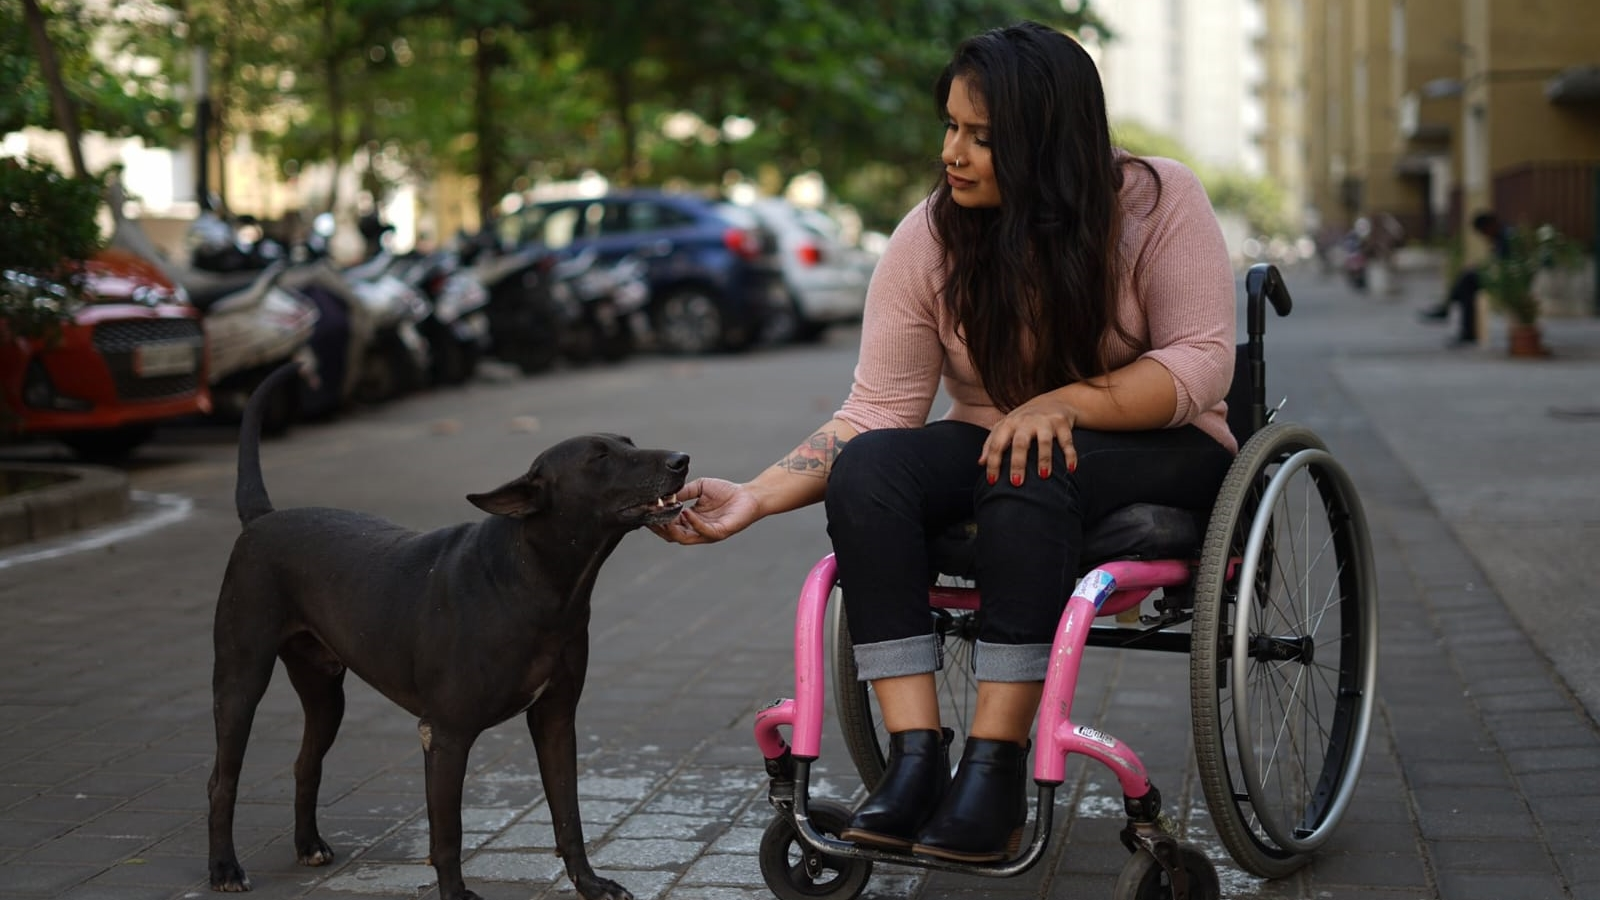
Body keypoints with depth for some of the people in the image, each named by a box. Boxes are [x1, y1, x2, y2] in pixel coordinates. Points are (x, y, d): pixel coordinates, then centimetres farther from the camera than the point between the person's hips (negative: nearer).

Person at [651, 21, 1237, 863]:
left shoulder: (1157, 200, -13)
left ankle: (994, 763, -34)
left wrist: (1061, 403, -30)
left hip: (1154, 454, -3)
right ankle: (914, 756, -32)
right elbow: (875, 414, -10)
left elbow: (1201, 362, -16)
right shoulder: (927, 240, -7)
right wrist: (755, 496, -24)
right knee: (866, 467, -27)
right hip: (992, 444, 3)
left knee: (1030, 472, -36)